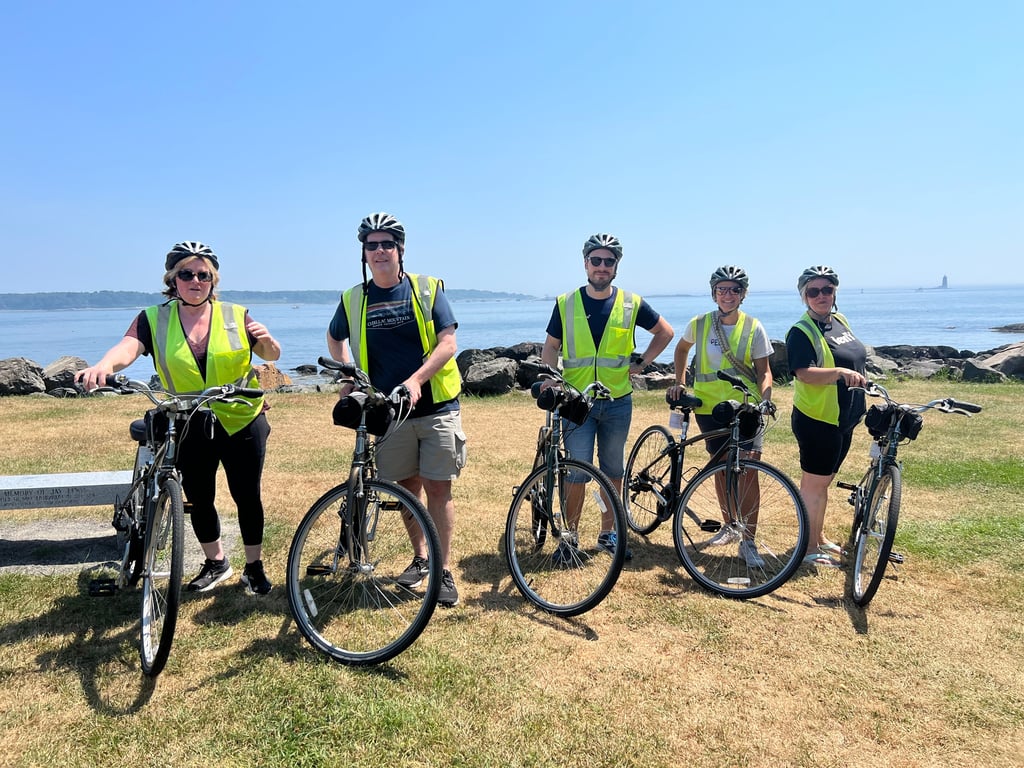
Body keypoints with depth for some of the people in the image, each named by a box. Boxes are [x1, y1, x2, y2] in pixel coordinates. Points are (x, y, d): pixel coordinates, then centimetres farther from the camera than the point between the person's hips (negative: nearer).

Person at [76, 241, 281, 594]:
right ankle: (216, 563, 34)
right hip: (189, 429, 1)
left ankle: (254, 566, 24)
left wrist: (267, 339, -23)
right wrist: (102, 366, -43)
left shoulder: (236, 316, -2)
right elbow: (127, 347, -20)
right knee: (199, 500, 13)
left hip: (242, 423, -1)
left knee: (247, 496, 5)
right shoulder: (154, 320, -2)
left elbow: (272, 355, 1)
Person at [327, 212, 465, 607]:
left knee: (438, 488, -2)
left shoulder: (427, 289, -3)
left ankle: (445, 570, 10)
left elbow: (448, 342, -10)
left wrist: (416, 380, -24)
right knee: (408, 486, 12)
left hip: (436, 407, -2)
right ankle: (419, 558, 31)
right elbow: (334, 337, 23)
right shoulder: (353, 299, 4)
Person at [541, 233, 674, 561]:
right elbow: (551, 345, 8)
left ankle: (607, 533, 26)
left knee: (613, 471, 11)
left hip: (618, 402, 1)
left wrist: (642, 362, 4)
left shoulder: (631, 303, -1)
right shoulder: (566, 303, -1)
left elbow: (665, 331, 13)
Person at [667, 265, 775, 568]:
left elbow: (763, 371, 0)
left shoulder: (754, 327, -4)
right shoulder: (699, 324, -1)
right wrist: (679, 382, 9)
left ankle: (748, 542, 0)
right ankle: (730, 526, 30)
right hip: (710, 407, 2)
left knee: (748, 472, -8)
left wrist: (765, 399, -16)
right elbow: (681, 349, 19)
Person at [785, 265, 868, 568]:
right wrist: (840, 372, -42)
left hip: (844, 419, 9)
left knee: (824, 481, 18)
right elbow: (804, 373, -29)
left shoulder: (840, 321, 10)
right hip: (817, 420, -8)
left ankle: (819, 537, 31)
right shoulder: (802, 331, -16)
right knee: (814, 483, 0)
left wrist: (860, 380, 25)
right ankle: (809, 548, 10)